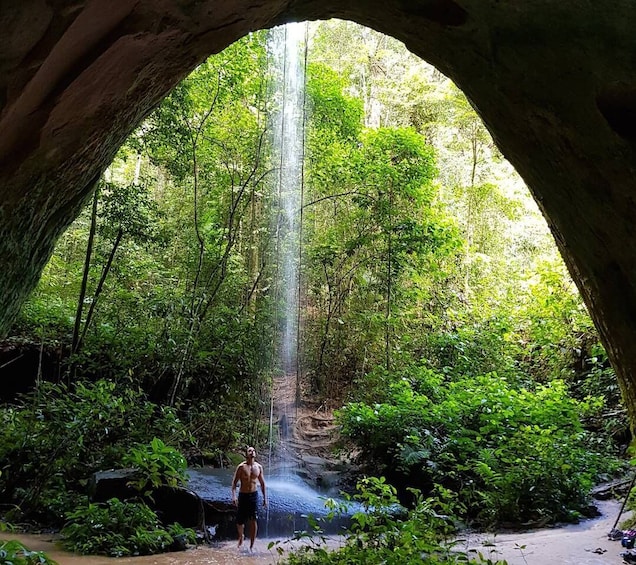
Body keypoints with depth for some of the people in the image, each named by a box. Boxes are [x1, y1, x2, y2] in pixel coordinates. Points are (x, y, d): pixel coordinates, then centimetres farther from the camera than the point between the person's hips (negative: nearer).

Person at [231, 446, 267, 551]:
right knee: (240, 521, 5)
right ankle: (241, 536, 37)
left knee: (253, 521, -4)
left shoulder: (259, 467, 3)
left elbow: (262, 483, 12)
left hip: (254, 495, 2)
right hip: (243, 495, -2)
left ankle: (251, 546, 5)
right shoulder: (241, 467, -8)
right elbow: (234, 482, -8)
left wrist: (265, 497, 10)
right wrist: (234, 496, -20)